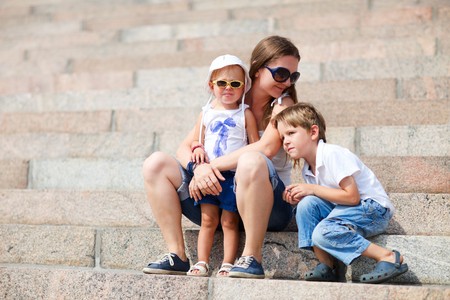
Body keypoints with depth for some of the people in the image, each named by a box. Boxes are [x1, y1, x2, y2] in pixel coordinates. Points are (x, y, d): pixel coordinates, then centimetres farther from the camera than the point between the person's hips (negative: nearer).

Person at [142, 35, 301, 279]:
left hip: (270, 204, -4)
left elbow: (267, 147, -22)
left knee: (251, 161, -37)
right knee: (156, 163, -8)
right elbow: (184, 148, 4)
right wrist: (199, 167, -20)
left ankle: (252, 257, -27)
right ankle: (177, 254, -14)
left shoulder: (282, 104, -2)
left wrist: (213, 165, -22)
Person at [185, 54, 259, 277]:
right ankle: (202, 262, 4)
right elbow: (196, 140, 17)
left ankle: (227, 264, -1)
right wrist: (197, 149, -6)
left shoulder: (245, 114, 3)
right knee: (208, 219, 1)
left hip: (234, 174, -2)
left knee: (229, 221, -3)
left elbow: (256, 145, 3)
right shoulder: (206, 114, 11)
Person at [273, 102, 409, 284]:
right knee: (307, 204, -11)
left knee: (323, 233, -28)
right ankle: (326, 266, -7)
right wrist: (299, 198, -11)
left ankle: (388, 257, -21)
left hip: (374, 208, -8)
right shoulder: (307, 169, 7)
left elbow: (352, 196, -24)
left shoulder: (332, 154, -20)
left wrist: (313, 189, -19)